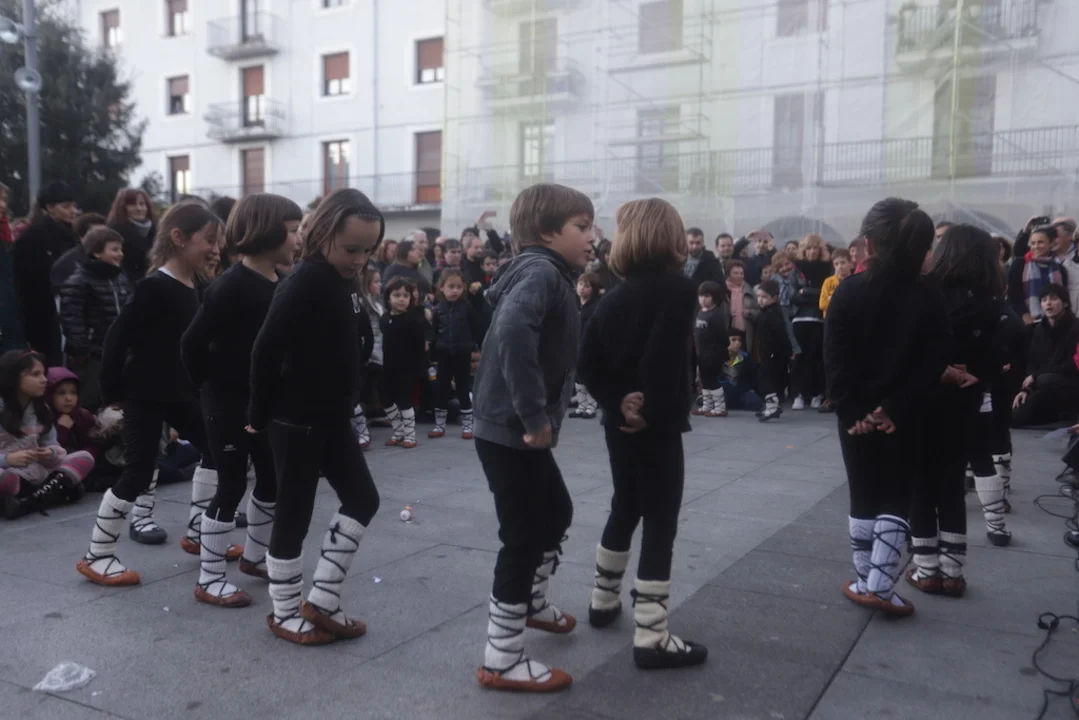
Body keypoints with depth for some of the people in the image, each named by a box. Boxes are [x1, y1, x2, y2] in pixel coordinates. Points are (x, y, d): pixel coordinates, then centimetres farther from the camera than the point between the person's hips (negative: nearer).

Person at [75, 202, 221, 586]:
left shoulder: (196, 286, 5)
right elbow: (118, 337, -19)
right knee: (138, 472, -3)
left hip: (180, 391, 9)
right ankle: (96, 556, 12)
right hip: (145, 393, -9)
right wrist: (111, 391, -15)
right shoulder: (155, 286, -20)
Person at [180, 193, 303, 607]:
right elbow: (193, 343, -20)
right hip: (230, 401, -8)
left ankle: (254, 556, 36)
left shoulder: (281, 284, 5)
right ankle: (209, 580, 12)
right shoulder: (232, 286, -20)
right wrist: (207, 386, -8)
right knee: (232, 484, -2)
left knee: (272, 479, 16)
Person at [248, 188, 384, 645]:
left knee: (362, 499, 10)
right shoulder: (304, 284, -19)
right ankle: (285, 613, 21)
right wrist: (260, 415, -12)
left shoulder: (347, 283, 7)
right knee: (294, 513, 3)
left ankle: (320, 602, 20)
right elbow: (266, 351, -20)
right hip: (295, 420, -9)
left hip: (333, 418, 9)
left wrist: (346, 407, 13)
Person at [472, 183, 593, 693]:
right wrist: (535, 415, -29)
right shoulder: (541, 271, -16)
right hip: (510, 430, -10)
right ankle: (501, 661, 11)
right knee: (524, 537, -2)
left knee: (556, 512, 25)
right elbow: (513, 334, -35)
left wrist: (540, 417, 10)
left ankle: (532, 603, 47)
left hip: (522, 430, 10)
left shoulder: (549, 274, 14)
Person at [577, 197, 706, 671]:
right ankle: (651, 638, 2)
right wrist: (654, 409, -16)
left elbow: (588, 361, 1)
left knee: (624, 509, 22)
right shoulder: (679, 289, -11)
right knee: (660, 523, -1)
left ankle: (603, 600, 36)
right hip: (656, 425, -7)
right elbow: (668, 358, -25)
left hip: (618, 422, 7)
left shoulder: (616, 295, 8)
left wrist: (617, 401, -3)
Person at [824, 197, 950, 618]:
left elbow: (835, 360, -12)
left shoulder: (849, 291, -8)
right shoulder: (929, 298, -4)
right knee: (896, 500, 9)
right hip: (905, 417, 0)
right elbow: (933, 363, -11)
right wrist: (895, 409, -13)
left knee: (863, 497, 12)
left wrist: (852, 410, -11)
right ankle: (879, 587, 4)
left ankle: (867, 583, 20)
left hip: (856, 414, 0)